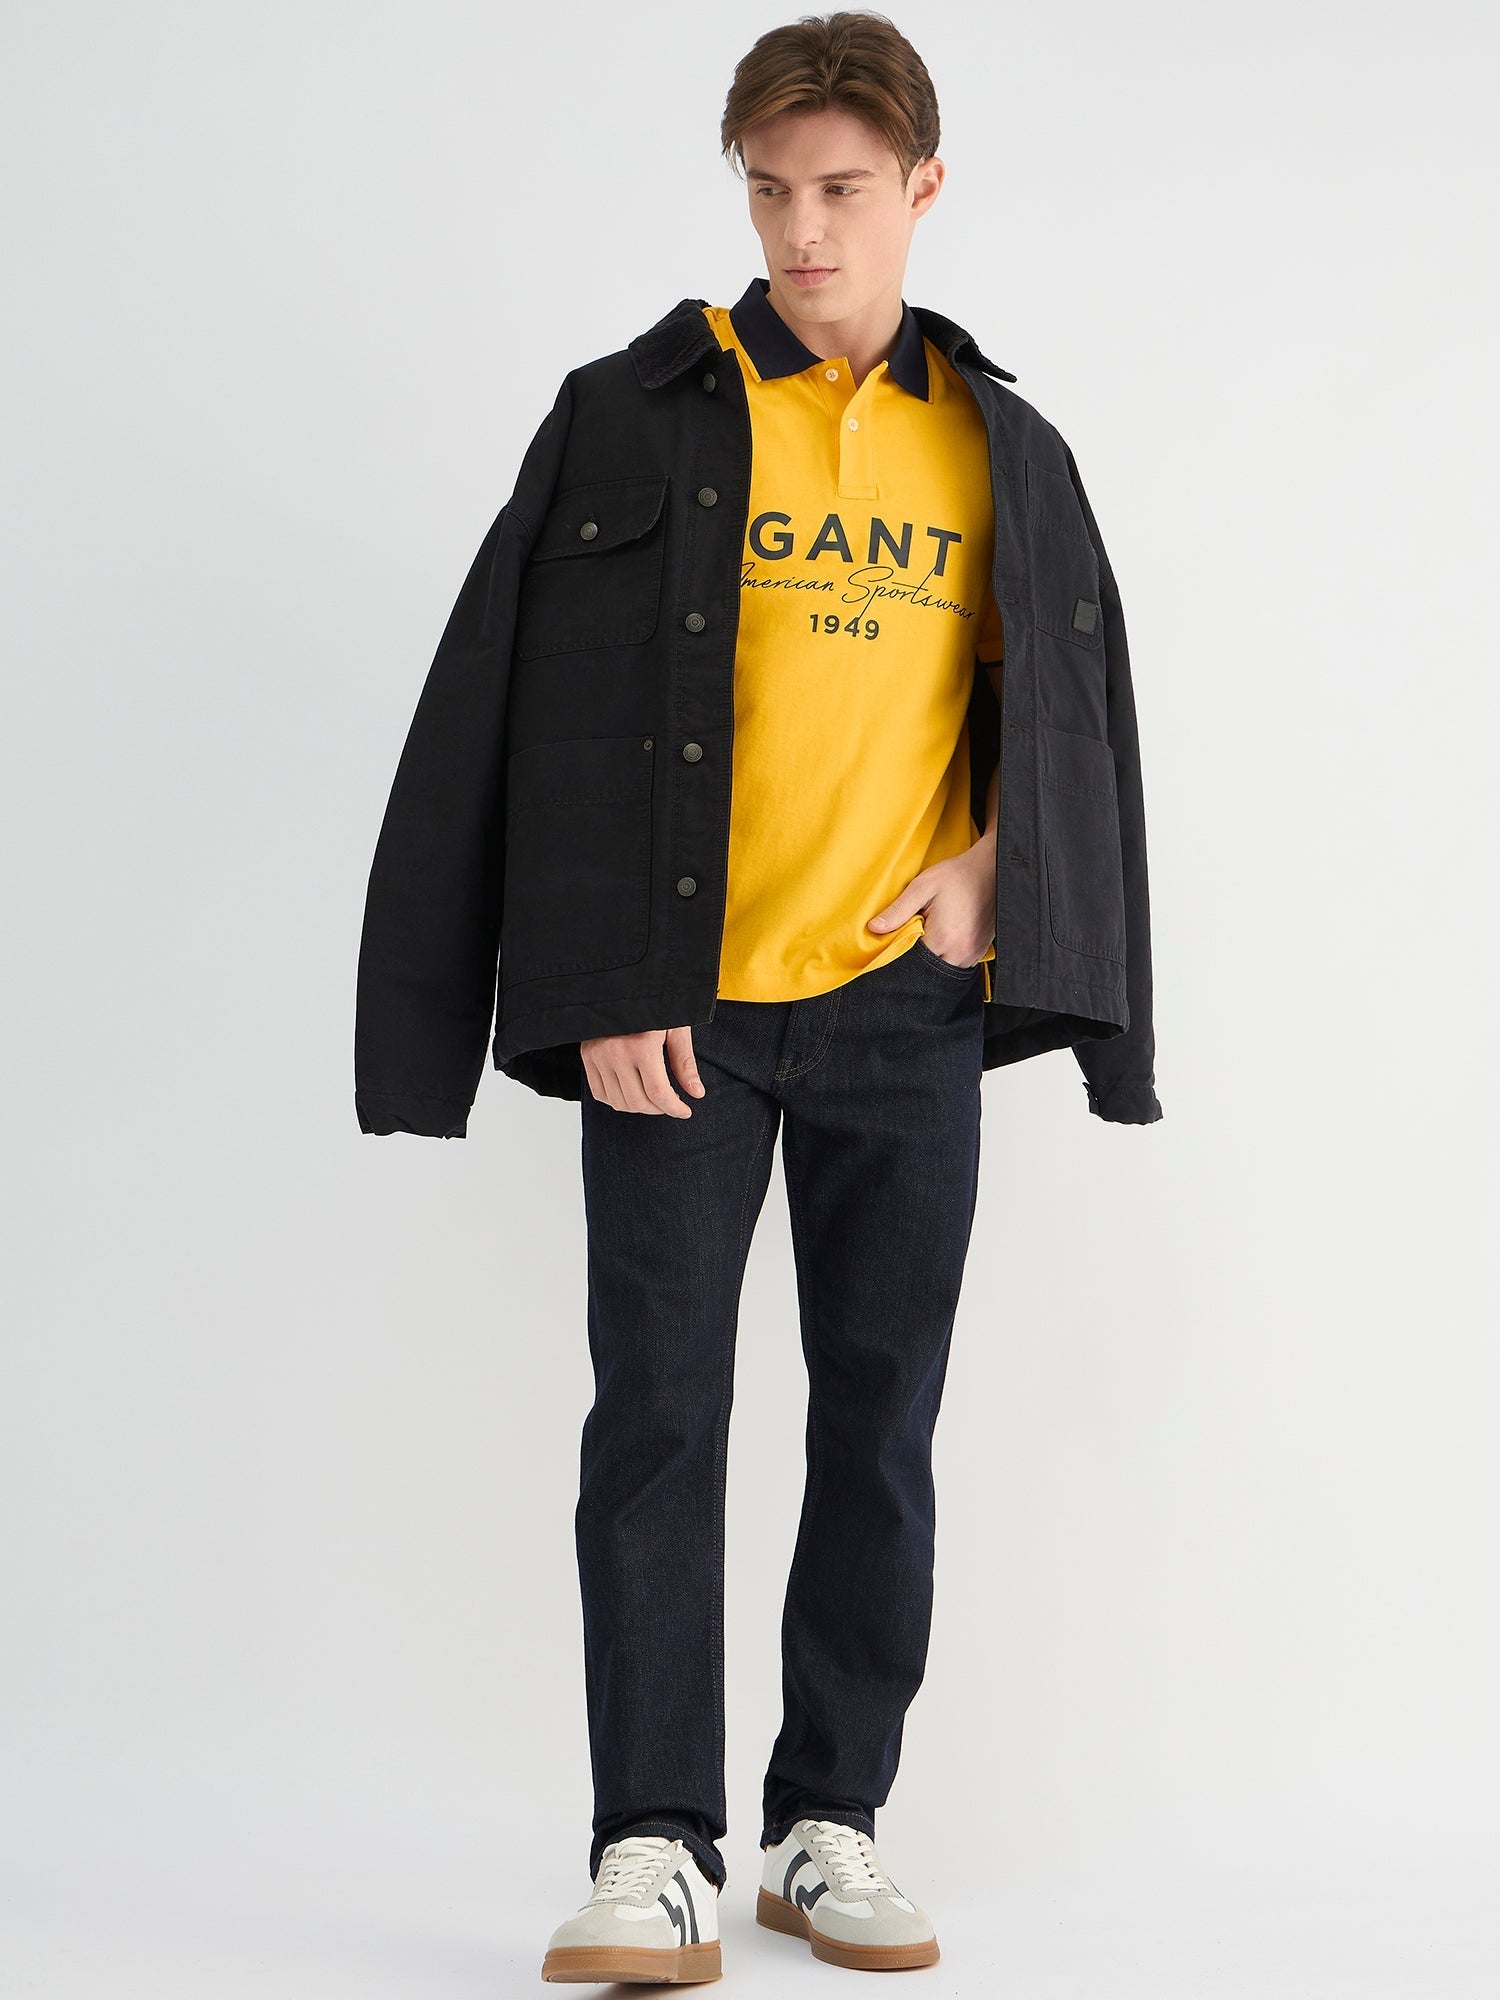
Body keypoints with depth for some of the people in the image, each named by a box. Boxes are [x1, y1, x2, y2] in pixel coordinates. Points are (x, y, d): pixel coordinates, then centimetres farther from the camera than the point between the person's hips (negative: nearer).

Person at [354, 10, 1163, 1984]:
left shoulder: (1002, 450, 9)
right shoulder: (637, 417, 1)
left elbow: (1074, 698, 19)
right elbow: (547, 718, -2)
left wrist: (987, 867, 0)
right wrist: (601, 992, -9)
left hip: (907, 1005, 3)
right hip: (680, 1006, -2)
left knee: (881, 1421, 6)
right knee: (659, 1416, -4)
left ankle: (831, 1825, 18)